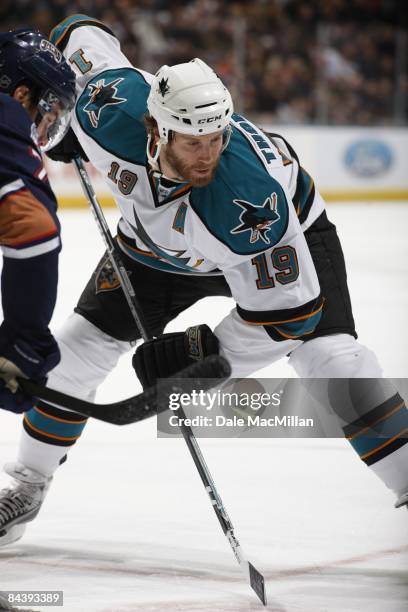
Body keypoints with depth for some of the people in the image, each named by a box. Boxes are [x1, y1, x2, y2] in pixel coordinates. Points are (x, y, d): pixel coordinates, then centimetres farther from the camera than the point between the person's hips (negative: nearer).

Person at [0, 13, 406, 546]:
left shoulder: (253, 198, -44)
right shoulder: (112, 107, -35)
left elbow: (282, 313, -35)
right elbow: (82, 33, -12)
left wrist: (202, 356, -34)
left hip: (286, 235, -4)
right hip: (159, 242, 4)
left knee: (331, 356, -24)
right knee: (81, 346, -1)